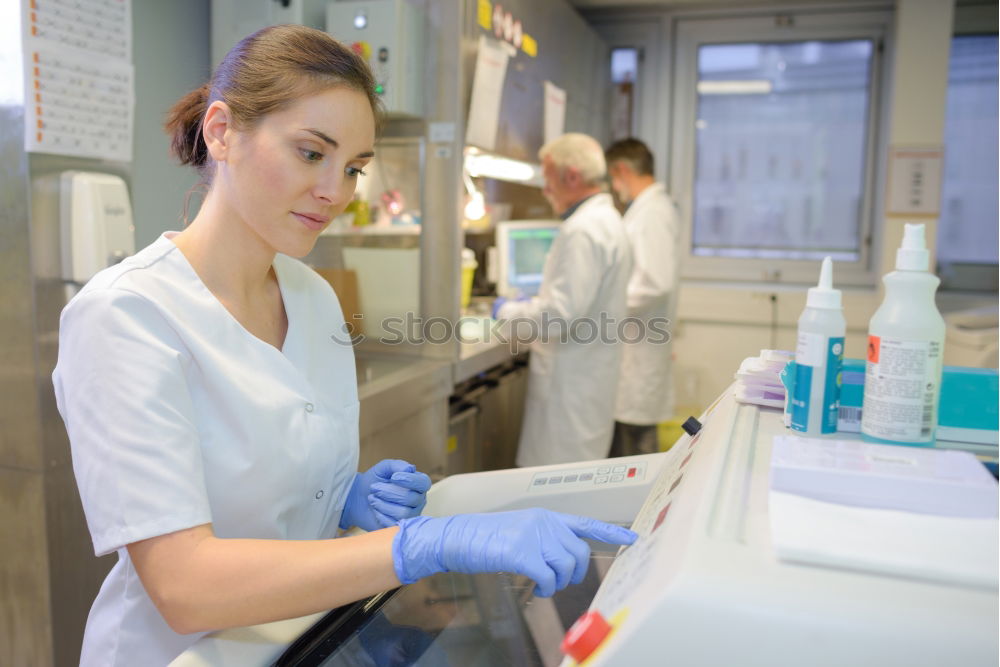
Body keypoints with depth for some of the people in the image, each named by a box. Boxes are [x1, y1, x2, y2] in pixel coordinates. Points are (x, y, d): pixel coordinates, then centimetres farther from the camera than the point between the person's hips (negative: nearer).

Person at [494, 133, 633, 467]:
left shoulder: (583, 230, -20)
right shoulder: (608, 219, 13)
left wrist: (507, 311, -10)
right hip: (592, 374, 10)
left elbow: (562, 315, -24)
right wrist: (536, 302, 19)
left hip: (571, 383, -10)